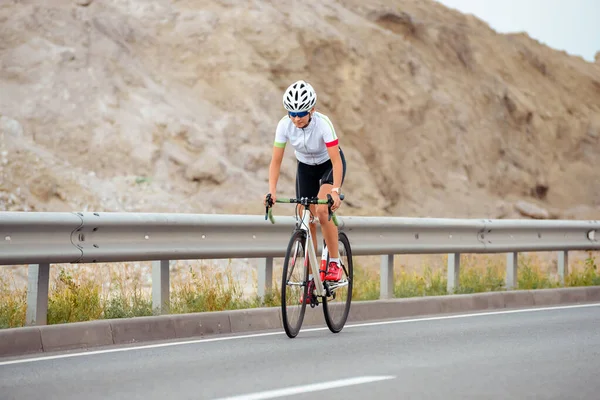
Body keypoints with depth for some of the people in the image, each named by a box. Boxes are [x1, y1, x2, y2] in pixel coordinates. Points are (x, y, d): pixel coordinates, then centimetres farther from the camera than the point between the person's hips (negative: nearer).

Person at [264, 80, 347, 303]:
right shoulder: (285, 125, -25)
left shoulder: (323, 123, -34)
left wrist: (335, 191, -48)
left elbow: (336, 160, -36)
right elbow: (276, 160, -20)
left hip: (330, 165, -4)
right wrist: (272, 190, -33)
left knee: (322, 210, -29)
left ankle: (335, 263, -14)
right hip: (306, 167, 4)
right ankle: (311, 280, 7)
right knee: (307, 221, -1)